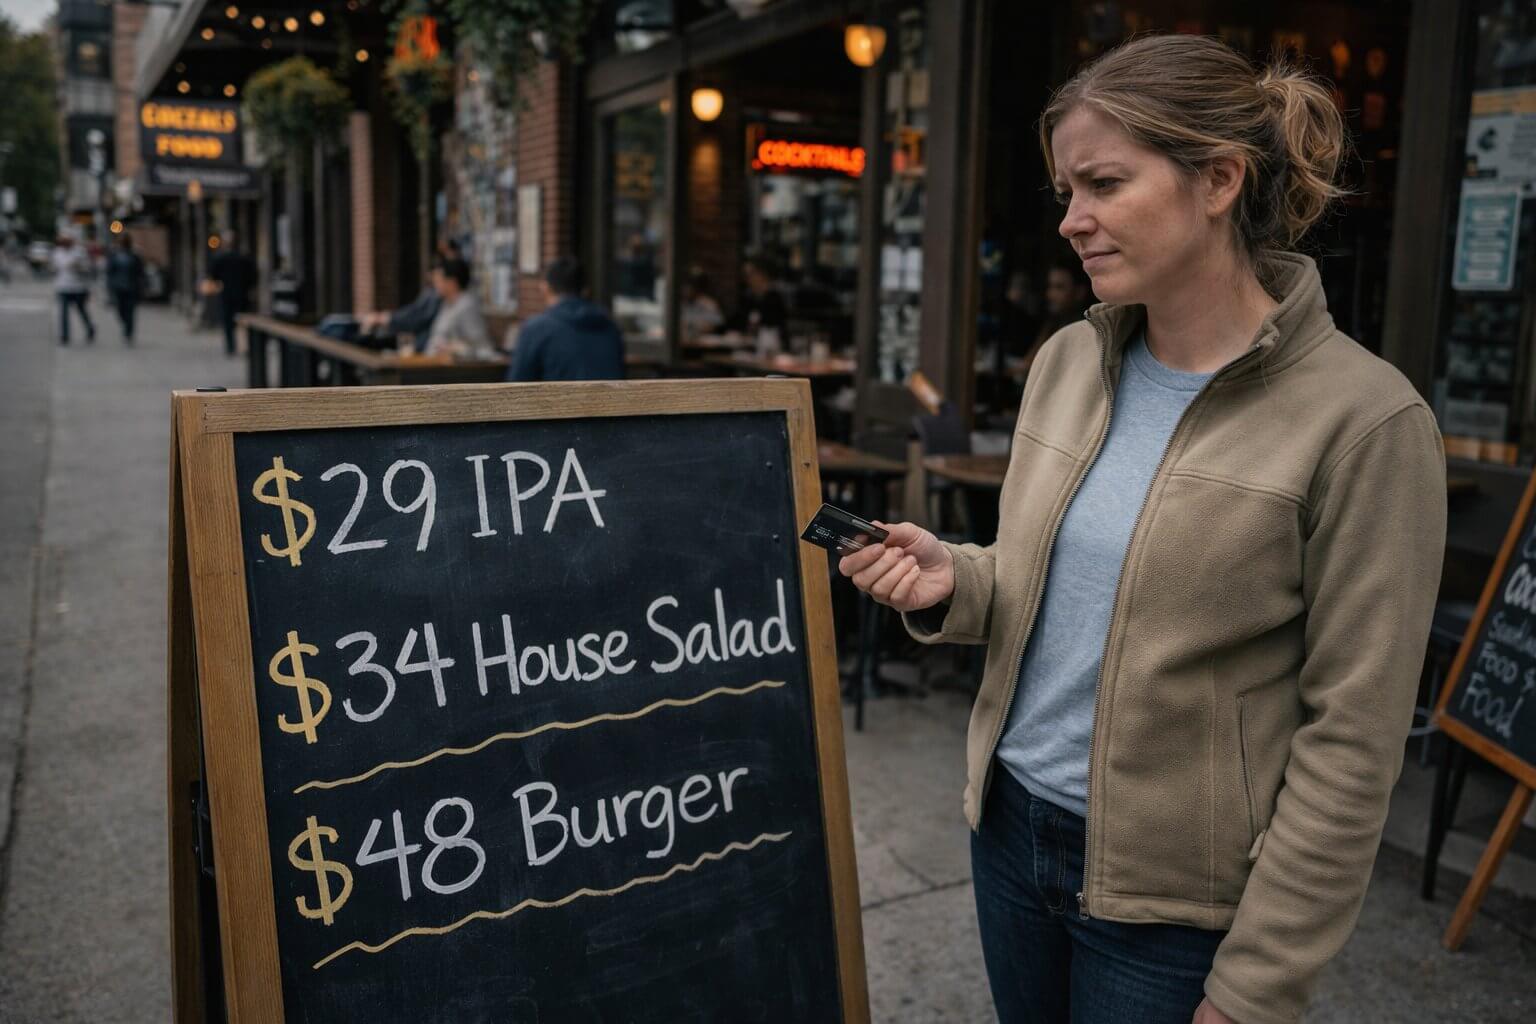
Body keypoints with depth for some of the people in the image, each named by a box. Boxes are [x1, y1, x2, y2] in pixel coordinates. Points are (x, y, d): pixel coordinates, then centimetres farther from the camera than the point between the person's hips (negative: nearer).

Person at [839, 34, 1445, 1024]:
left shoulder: (1363, 419, -18)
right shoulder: (1067, 360, 0)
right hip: (1012, 825, 5)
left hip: (1170, 901, -5)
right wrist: (953, 581, -11)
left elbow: (1350, 744, -16)